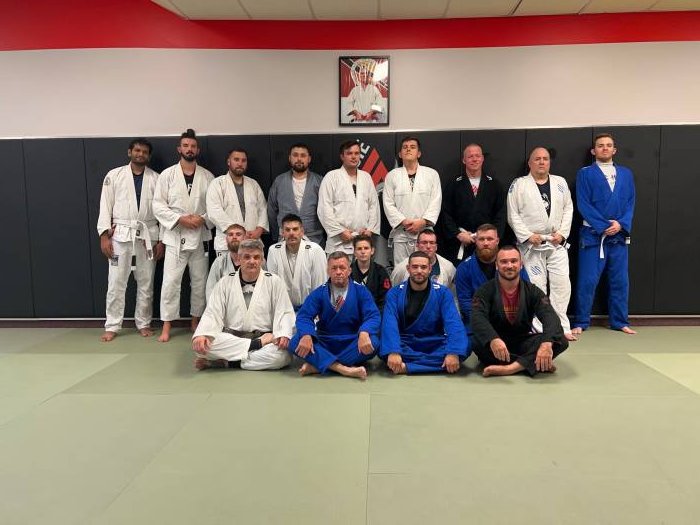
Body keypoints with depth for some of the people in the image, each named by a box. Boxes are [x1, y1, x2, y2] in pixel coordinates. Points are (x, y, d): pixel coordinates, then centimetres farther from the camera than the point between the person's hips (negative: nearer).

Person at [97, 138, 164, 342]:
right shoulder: (114, 175, 2)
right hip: (120, 235, -1)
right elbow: (105, 206, 1)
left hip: (147, 235, 1)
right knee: (116, 283, 2)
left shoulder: (156, 178, 4)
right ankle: (112, 326, 12)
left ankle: (143, 323, 22)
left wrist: (161, 240, 0)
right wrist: (104, 235, -7)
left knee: (146, 283, 9)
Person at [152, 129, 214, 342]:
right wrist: (180, 218, -15)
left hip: (200, 236, 2)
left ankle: (196, 321, 24)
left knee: (200, 281, 9)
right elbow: (158, 205, -3)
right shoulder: (167, 175, 0)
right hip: (175, 236, -2)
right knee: (171, 281, -3)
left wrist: (203, 218, -13)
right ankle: (166, 326, 7)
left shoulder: (207, 176, 4)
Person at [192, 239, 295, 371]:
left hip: (264, 339, -1)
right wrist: (201, 335, -20)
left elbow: (284, 313, 0)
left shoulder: (274, 282, 4)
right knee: (201, 343, -29)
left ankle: (225, 362, -22)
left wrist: (283, 335, -22)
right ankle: (257, 345, -22)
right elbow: (212, 313, 1)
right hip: (230, 339, 1)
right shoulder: (225, 282, 8)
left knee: (282, 355, -34)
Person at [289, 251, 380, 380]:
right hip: (325, 344, 1)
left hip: (352, 345, -1)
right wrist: (306, 335, -29)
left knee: (372, 343, -32)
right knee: (295, 342, -25)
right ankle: (344, 369, -36)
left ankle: (318, 366, -27)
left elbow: (373, 316, -9)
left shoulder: (361, 291, 2)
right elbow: (304, 316, -6)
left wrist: (364, 333, -32)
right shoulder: (319, 293, 4)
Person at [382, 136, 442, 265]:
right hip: (401, 234, 0)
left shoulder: (432, 174, 10)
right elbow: (388, 204, 3)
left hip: (425, 232, 0)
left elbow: (436, 201, 3)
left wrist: (423, 222, -10)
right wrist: (404, 222, -9)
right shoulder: (392, 175, 9)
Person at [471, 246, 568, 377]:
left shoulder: (532, 291, -1)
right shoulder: (485, 291, -7)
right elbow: (478, 318, -25)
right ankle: (537, 363, -28)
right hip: (495, 343, -2)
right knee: (477, 342, -35)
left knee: (561, 340, -21)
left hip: (523, 342, 2)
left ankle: (511, 368, -37)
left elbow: (550, 316, -17)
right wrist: (493, 339, -48)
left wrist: (547, 343, -40)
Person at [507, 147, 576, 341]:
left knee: (562, 284, 0)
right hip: (531, 244, -3)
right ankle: (539, 329, 11)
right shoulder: (519, 184, -1)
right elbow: (513, 214, -4)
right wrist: (527, 235, -12)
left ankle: (561, 327, 10)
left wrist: (562, 233, -4)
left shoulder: (560, 182, 10)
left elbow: (568, 209, 9)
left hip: (557, 243, 3)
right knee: (536, 285, 1)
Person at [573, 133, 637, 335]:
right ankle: (580, 323, 8)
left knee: (620, 281, 8)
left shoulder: (626, 173, 13)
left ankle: (620, 322, 20)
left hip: (619, 235, 4)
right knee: (587, 281, -3)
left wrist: (621, 224, -9)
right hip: (592, 235, -4)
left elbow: (630, 203, 8)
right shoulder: (585, 173, 1)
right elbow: (583, 205, -6)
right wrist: (604, 227, -12)